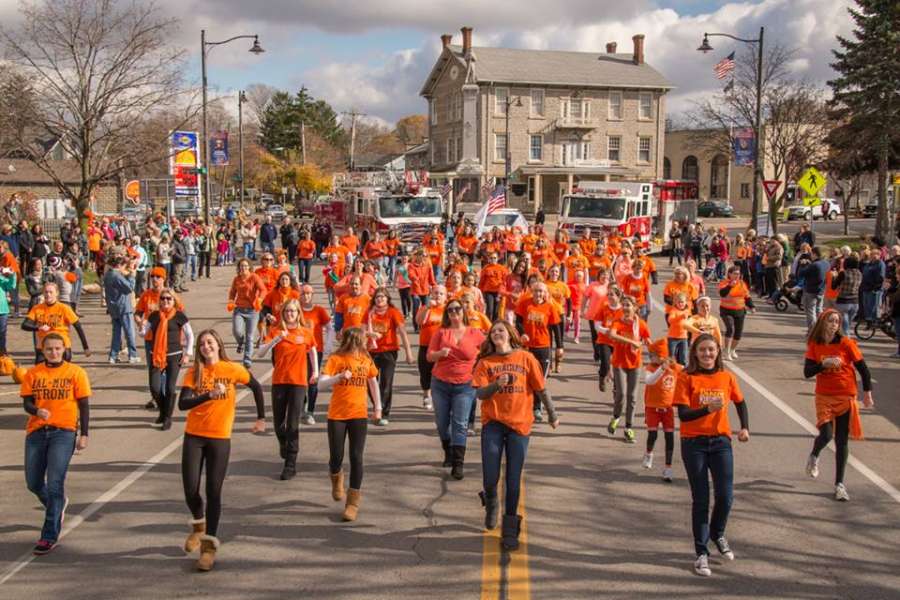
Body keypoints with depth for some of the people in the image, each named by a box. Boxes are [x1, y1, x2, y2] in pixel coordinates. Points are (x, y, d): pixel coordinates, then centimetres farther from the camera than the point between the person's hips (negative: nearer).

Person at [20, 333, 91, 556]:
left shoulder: (75, 372, 0)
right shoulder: (33, 373, 6)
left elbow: (84, 405, 1)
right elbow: (26, 402, 3)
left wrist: (84, 434, -4)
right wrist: (37, 411, -20)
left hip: (64, 431, -4)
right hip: (36, 431, 4)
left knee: (54, 484, -10)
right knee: (33, 483, 11)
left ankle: (49, 536, -2)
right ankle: (58, 504, 43)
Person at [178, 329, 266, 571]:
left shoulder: (233, 369, -3)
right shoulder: (193, 374, -2)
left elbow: (256, 387, 11)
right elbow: (182, 404, -15)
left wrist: (261, 418, 11)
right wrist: (209, 395, -30)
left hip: (220, 439, -1)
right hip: (194, 437, 1)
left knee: (213, 492, -2)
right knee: (191, 490, -1)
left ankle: (209, 545, 9)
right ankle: (199, 525, 31)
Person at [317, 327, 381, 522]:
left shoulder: (366, 360, 3)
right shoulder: (336, 359, -8)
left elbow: (373, 382, 18)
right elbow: (321, 384, -17)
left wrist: (378, 407, 17)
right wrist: (339, 377, -33)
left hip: (359, 415, 2)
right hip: (337, 415, -2)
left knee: (356, 457, -4)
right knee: (336, 457, 2)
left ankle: (353, 502, 5)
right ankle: (337, 480, 38)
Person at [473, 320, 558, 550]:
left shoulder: (525, 358, 0)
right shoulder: (486, 362, 2)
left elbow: (541, 389, 5)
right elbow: (479, 393, -6)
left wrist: (552, 414, 12)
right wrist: (496, 385, -24)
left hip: (519, 424, 0)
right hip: (493, 423, 1)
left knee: (513, 480, 2)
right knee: (490, 478, -3)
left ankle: (510, 530, 16)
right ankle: (491, 503, 33)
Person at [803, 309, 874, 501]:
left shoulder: (846, 343, -7)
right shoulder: (814, 345, -1)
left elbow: (862, 368, -1)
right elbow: (807, 372, -7)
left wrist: (867, 393, -2)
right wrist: (824, 364, -22)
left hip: (846, 397, 0)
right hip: (824, 397, 0)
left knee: (842, 441, 3)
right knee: (826, 434, -15)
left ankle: (839, 484, 15)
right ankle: (814, 456, 21)